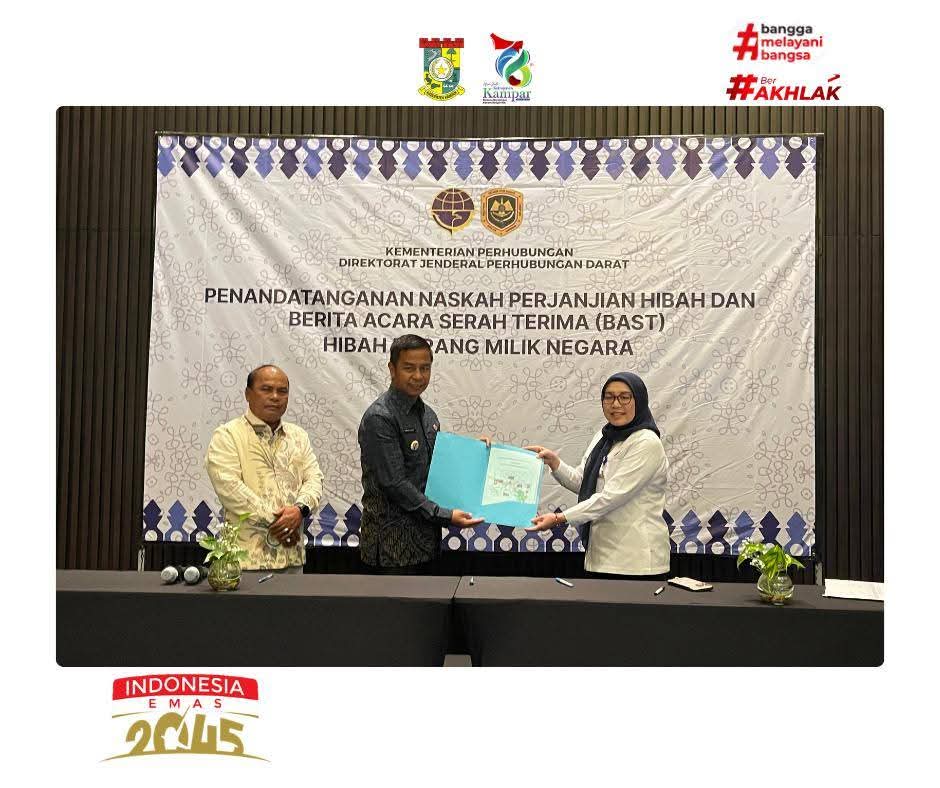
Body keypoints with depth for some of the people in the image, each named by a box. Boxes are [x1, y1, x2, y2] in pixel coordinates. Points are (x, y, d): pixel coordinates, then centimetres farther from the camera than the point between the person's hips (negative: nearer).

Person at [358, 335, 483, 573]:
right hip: (394, 542, -8)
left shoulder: (428, 414, 10)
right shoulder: (379, 418, -16)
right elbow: (394, 484, -20)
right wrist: (445, 516, -21)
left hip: (425, 535, 8)